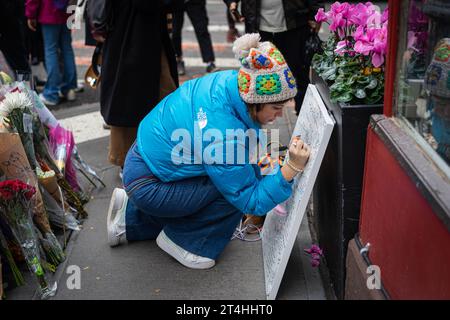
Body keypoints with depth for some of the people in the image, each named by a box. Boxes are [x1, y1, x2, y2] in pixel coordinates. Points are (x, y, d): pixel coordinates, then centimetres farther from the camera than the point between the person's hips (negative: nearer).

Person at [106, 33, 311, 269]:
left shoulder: (230, 81, -12)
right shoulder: (222, 133, -35)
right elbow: (252, 202, -26)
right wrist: (292, 168, -35)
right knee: (237, 193, -17)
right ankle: (181, 240, 4)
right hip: (147, 186, -9)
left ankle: (131, 218, 29)